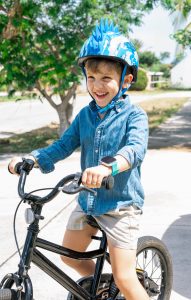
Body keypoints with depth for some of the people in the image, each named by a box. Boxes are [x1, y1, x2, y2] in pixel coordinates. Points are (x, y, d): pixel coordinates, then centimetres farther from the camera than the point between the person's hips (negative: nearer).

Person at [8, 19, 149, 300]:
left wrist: (108, 167, -52)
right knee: (70, 256, 18)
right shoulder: (85, 115, 2)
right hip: (88, 200, 6)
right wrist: (30, 159, -14)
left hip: (121, 204, -6)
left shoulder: (133, 115, -14)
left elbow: (135, 148, -31)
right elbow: (63, 145, 2)